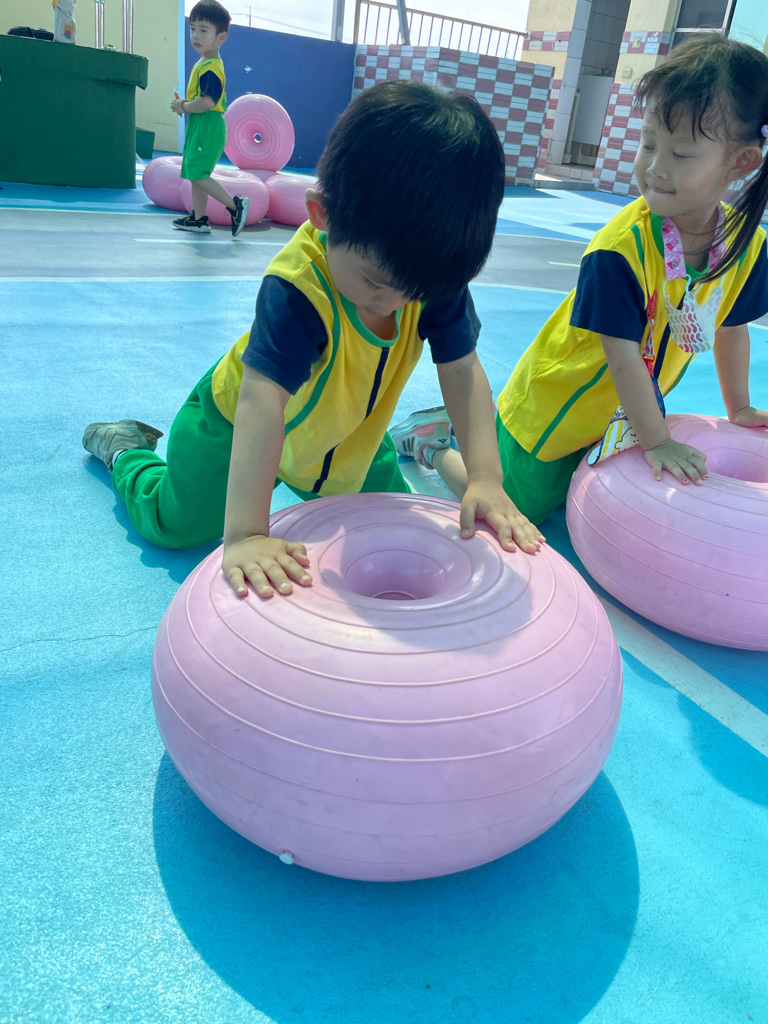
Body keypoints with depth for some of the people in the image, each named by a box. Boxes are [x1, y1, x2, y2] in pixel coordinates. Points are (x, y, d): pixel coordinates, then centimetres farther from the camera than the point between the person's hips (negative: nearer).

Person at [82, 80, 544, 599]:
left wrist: (486, 479, -35)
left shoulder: (434, 272, -24)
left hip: (346, 436, 5)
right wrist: (246, 534, -57)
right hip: (236, 421, -5)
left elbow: (462, 371, -23)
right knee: (175, 526, 4)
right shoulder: (295, 291, -42)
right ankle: (126, 448, 35)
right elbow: (260, 403, -49)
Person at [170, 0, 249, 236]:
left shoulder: (210, 68, -16)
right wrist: (184, 103, 8)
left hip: (208, 127, -10)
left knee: (196, 173, -12)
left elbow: (207, 102, -28)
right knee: (195, 172, 13)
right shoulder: (203, 64, 15)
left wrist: (184, 107, -15)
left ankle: (235, 205, -8)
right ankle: (199, 218, 20)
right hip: (199, 126, 10)